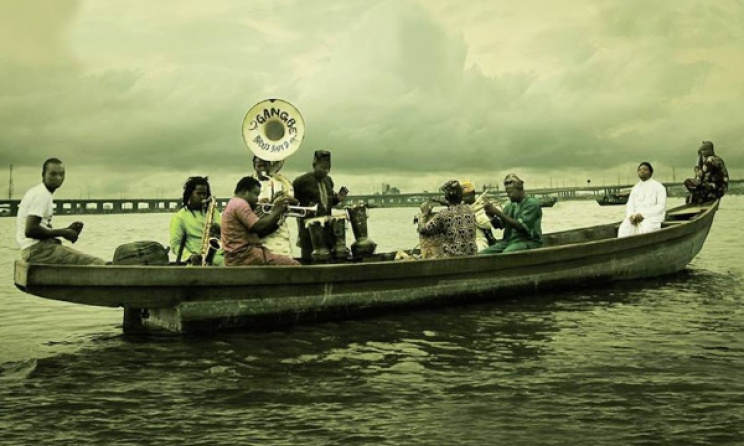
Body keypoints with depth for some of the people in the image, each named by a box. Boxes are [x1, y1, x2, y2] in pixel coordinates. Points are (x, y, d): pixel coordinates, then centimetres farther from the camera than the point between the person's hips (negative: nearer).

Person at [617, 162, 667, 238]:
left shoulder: (658, 186, 3)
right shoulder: (635, 188, 20)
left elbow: (661, 206, -6)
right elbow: (629, 205, 14)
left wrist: (643, 214, -15)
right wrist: (631, 216, -10)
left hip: (652, 217, -4)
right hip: (635, 217, 4)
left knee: (645, 229, -38)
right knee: (624, 229, -28)